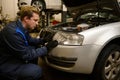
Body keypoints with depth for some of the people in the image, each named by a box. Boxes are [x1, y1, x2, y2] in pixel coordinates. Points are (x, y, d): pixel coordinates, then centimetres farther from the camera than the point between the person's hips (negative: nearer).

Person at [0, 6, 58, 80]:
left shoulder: (21, 27, -1)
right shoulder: (14, 32, -31)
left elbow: (30, 40, 17)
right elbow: (26, 55, -24)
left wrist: (42, 40, 0)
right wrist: (46, 48, -20)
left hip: (14, 56, 10)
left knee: (35, 48, 8)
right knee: (37, 71, -19)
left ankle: (30, 67, 19)